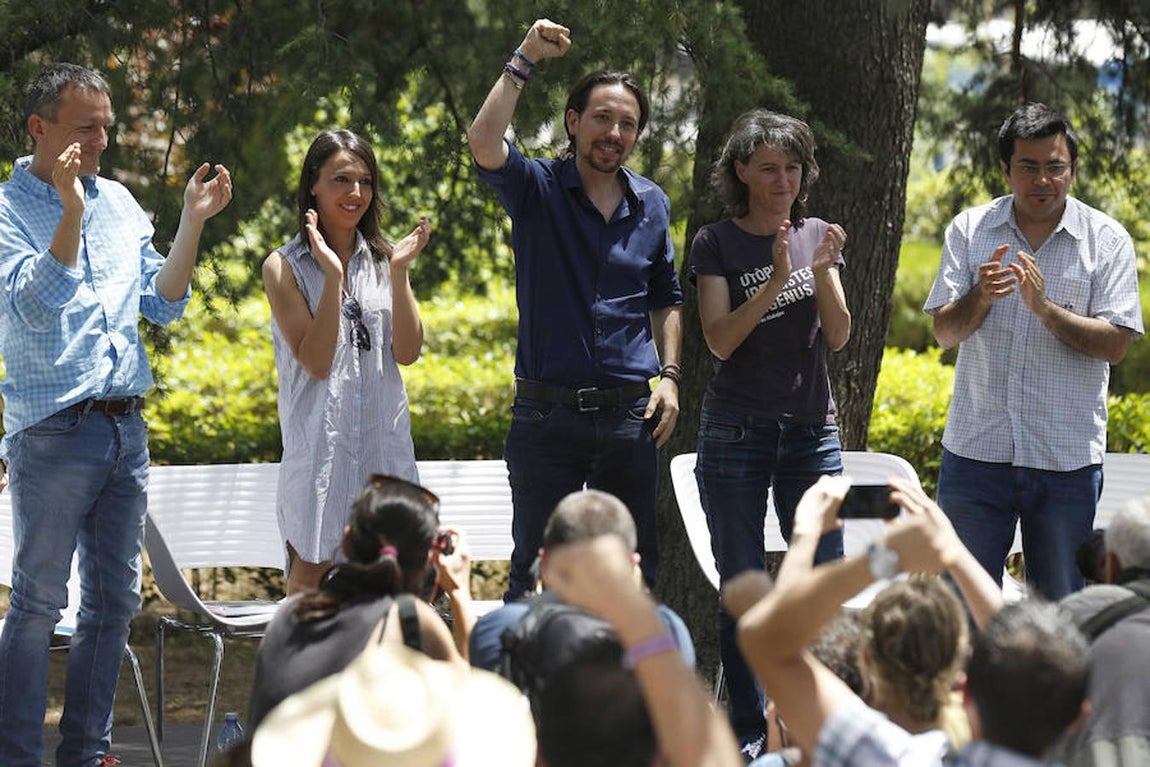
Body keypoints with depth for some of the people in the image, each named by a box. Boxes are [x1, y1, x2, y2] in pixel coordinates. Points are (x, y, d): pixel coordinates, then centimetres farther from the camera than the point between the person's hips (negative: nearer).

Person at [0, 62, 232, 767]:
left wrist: (193, 224, 2)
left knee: (115, 599, 10)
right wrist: (70, 212, -29)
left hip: (126, 428, 7)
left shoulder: (119, 202, 13)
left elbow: (164, 303, 14)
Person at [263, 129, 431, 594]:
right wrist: (332, 276, -17)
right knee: (310, 573, -1)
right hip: (319, 443, -4)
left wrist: (399, 274, -9)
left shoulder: (382, 261, 11)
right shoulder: (285, 268, -1)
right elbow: (316, 362, -12)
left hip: (384, 441, 4)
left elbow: (408, 353, 0)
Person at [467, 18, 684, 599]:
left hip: (628, 417, 4)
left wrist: (669, 375, 8)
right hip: (547, 415, -3)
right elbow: (484, 142, -23)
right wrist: (524, 62, -22)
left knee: (634, 572, 9)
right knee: (536, 572, 3)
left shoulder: (651, 206, 10)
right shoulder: (537, 190, -2)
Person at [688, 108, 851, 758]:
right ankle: (748, 732, 7)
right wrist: (776, 279, -21)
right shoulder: (717, 243, -1)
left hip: (812, 429, 3)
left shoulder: (820, 236, 8)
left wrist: (823, 271, -15)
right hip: (737, 431, -3)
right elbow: (721, 340, -10)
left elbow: (838, 337, 2)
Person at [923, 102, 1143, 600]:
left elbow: (1115, 346, -7)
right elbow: (944, 334, 2)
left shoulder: (1107, 240, 0)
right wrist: (981, 297, -19)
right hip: (976, 448, 1)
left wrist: (1045, 308, -21)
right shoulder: (969, 230, 5)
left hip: (1068, 460, -1)